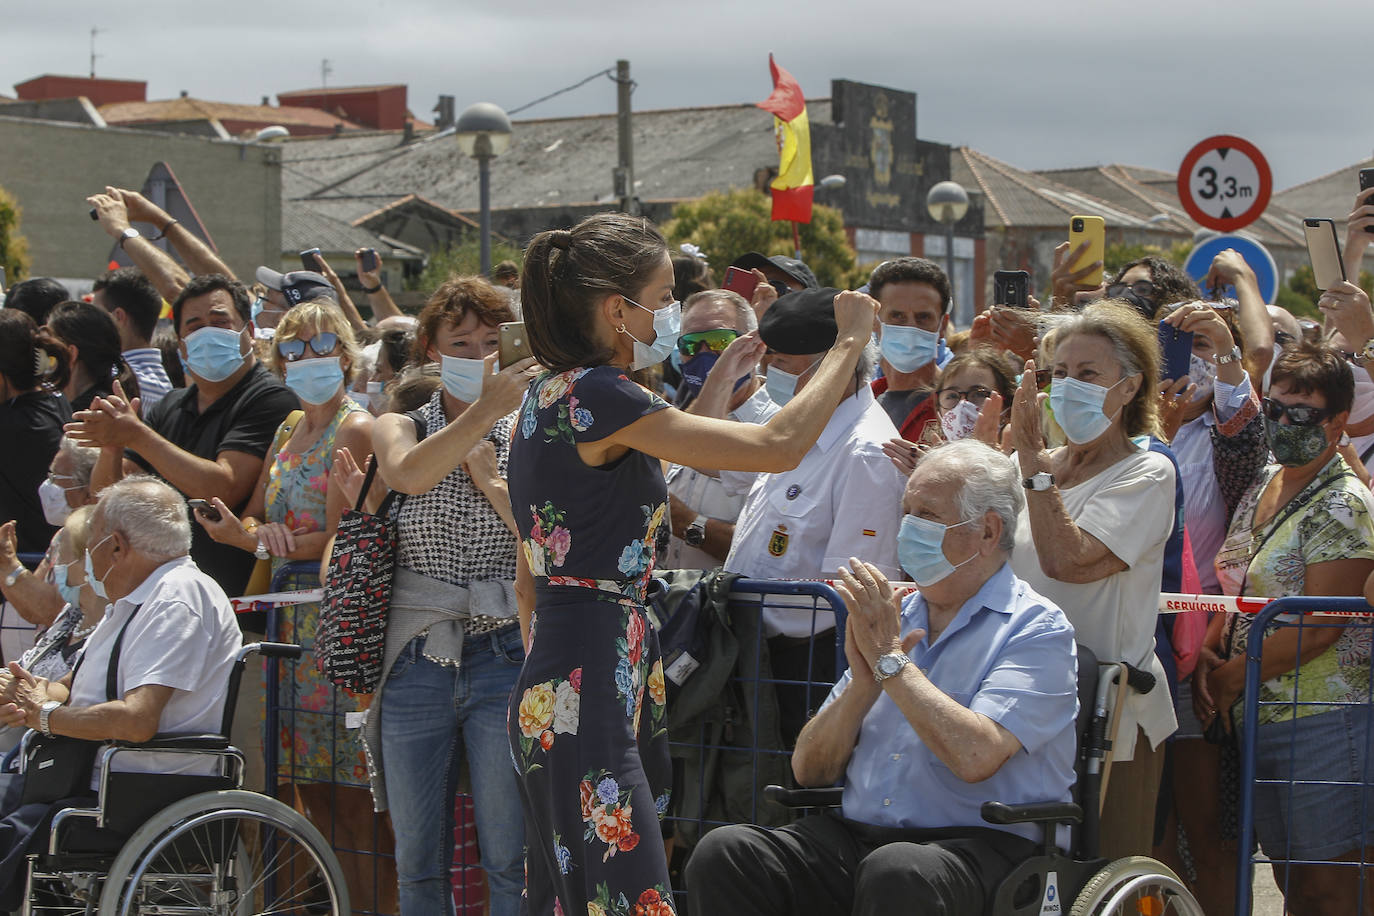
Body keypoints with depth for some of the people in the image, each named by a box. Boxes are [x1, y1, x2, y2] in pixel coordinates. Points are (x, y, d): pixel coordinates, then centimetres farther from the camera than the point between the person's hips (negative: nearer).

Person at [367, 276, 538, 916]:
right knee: (417, 864, 7)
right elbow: (408, 474, -18)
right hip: (417, 659, 2)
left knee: (511, 861, -3)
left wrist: (491, 481, -11)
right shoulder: (399, 427, 8)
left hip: (504, 653, -2)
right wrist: (487, 408, -27)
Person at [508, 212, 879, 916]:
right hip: (590, 699, -11)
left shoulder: (546, 394, 16)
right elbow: (778, 446, -18)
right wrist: (850, 340, -6)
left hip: (551, 688, 11)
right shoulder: (597, 396, -15)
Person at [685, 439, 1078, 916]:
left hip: (975, 844, -5)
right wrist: (863, 682, -3)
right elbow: (809, 769, 15)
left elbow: (976, 757, -20)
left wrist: (889, 659, -10)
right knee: (723, 851, -20)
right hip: (854, 836, 6)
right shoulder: (894, 617, 18)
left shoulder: (1036, 629, -1)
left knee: (895, 872, -39)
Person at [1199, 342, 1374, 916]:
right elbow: (1238, 589, 22)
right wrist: (1208, 654, 3)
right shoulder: (1263, 486, 14)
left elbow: (1320, 627, -17)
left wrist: (1232, 676, -10)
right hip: (1258, 716, 8)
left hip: (1322, 719, -8)